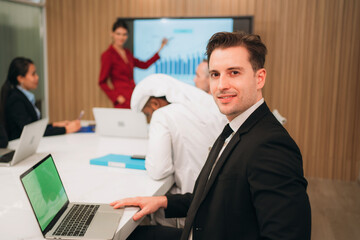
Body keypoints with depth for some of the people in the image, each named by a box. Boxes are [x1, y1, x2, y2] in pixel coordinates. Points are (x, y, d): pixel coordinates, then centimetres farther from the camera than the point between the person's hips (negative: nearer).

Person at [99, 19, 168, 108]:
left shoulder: (127, 53, 16)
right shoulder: (108, 55, -5)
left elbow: (144, 65, 20)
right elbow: (102, 82, -5)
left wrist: (160, 48, 19)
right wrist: (116, 97, -13)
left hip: (134, 96, 7)